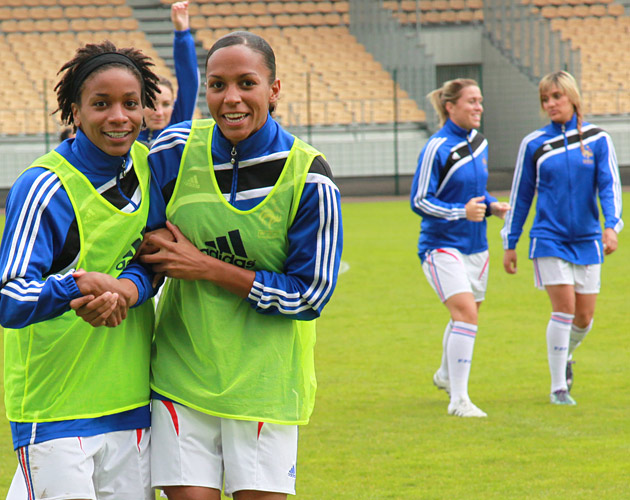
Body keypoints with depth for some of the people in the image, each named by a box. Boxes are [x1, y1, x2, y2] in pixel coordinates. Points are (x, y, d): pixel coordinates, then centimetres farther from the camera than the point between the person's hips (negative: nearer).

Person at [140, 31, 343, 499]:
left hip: (265, 380, -2)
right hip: (181, 369, 2)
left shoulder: (308, 178, -10)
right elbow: (146, 239, 9)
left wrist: (207, 269, -14)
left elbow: (309, 294, -9)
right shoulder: (177, 149, -3)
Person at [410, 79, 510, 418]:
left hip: (475, 246, 8)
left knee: (466, 315, 20)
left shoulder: (479, 143, 8)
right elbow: (419, 201, -16)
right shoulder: (437, 148, -15)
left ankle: (446, 375, 47)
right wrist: (461, 212, -26)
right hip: (442, 246, -8)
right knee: (466, 313, -21)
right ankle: (458, 400, -18)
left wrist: (492, 205, 2)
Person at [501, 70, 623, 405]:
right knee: (564, 308, -14)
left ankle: (566, 354, 39)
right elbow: (521, 195, 7)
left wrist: (611, 226, -21)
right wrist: (510, 244, 9)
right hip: (549, 239, -2)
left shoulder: (597, 139, 1)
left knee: (584, 317, 5)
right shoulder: (534, 144, 1)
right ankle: (558, 387, -4)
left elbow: (609, 185, -4)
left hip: (586, 240, 2)